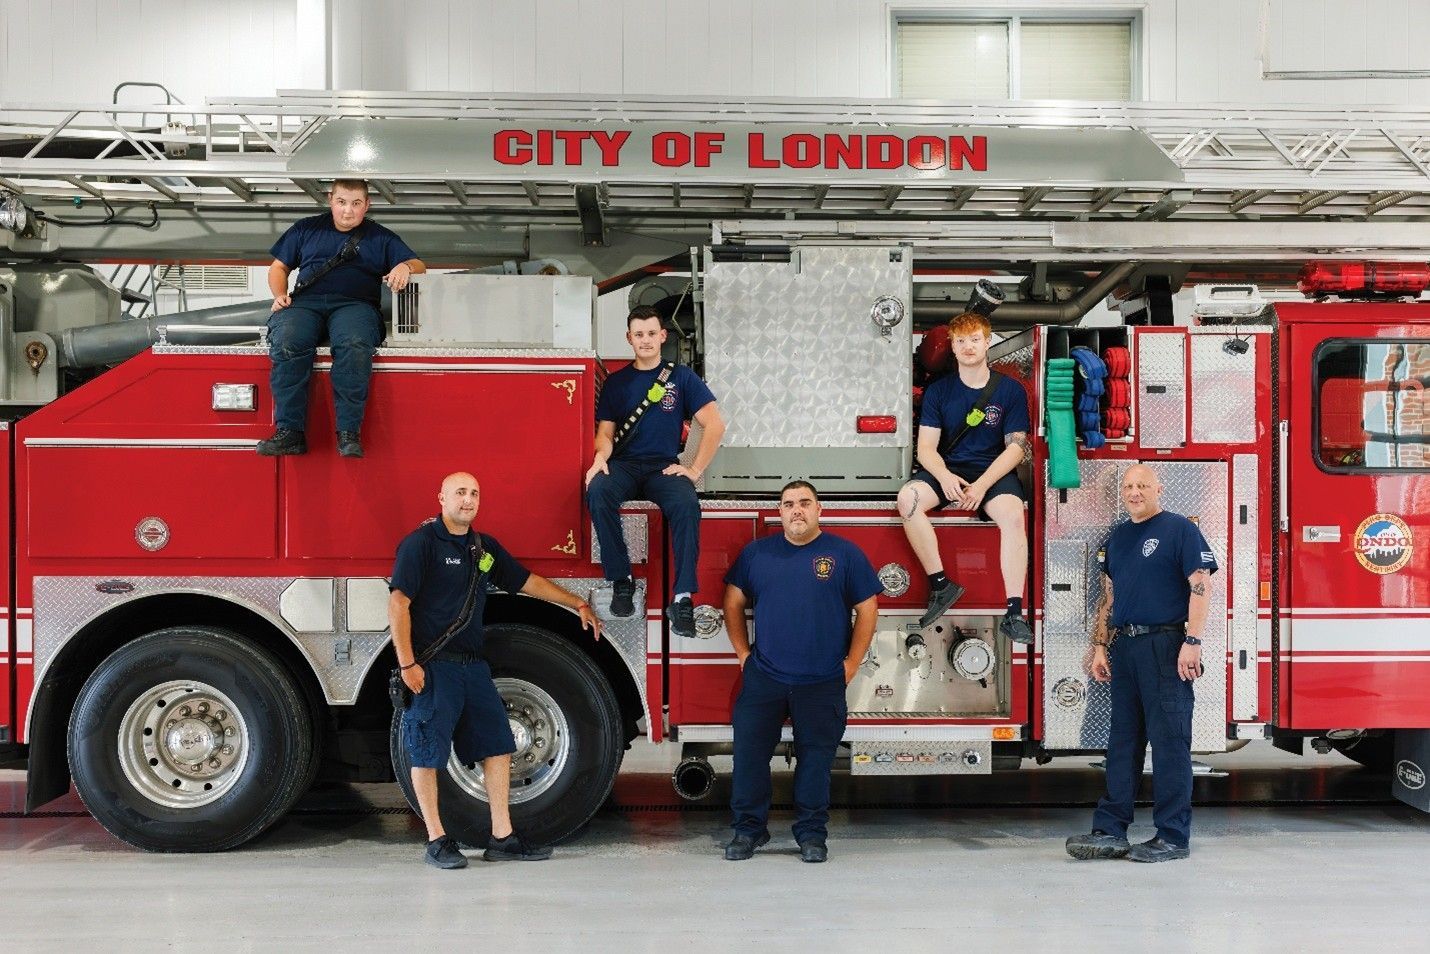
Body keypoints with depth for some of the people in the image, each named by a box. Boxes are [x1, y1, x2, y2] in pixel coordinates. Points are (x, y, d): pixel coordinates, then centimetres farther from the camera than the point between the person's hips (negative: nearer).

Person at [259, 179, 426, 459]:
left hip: (354, 304, -1)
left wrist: (404, 267, -8)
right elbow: (279, 267, 28)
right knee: (286, 342, -35)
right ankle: (289, 431, -35)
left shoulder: (380, 237, 24)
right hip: (305, 302, 1)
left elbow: (418, 265, 16)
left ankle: (348, 433, -38)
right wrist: (280, 295, 7)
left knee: (354, 345, -39)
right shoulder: (306, 229, 28)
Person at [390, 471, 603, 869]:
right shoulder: (421, 543, -8)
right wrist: (407, 664, -19)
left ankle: (502, 839, 13)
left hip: (472, 666, 8)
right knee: (427, 753, -1)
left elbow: (526, 581, 22)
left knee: (497, 745, 6)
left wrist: (578, 605, 22)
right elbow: (398, 602, -13)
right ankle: (437, 841, 8)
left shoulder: (484, 547, 13)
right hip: (432, 668, -7)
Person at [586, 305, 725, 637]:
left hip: (664, 467, -1)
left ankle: (683, 597, -35)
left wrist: (695, 470, -8)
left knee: (687, 504, -36)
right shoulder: (616, 382, 15)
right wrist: (601, 455, -15)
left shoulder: (682, 377, 9)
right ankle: (621, 579, -23)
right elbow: (605, 431, 9)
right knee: (597, 491, -35)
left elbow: (714, 425, 2)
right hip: (624, 465, 2)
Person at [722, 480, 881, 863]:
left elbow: (867, 609, 3)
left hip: (822, 684, -2)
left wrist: (851, 664, -1)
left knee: (815, 758, 5)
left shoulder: (845, 554, 2)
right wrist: (743, 653, 6)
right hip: (763, 679, 2)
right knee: (749, 753, 2)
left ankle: (812, 833, 16)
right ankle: (748, 828, 14)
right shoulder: (756, 553, 8)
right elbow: (733, 603, 14)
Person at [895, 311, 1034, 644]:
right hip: (946, 470, 2)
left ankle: (1014, 613, -35)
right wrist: (944, 477, -23)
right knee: (908, 498, -31)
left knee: (1013, 514, -35)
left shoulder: (1010, 390, 3)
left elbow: (1016, 447, -2)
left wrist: (982, 485, -18)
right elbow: (926, 447, 0)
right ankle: (940, 585, -22)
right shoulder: (938, 391, 6)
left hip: (993, 471, -2)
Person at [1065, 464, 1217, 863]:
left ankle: (1173, 837, 1)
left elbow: (1200, 586, -10)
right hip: (1125, 647, 7)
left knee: (1169, 743, -4)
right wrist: (1099, 646, 14)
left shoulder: (1180, 529, -3)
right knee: (1122, 743, 8)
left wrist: (1192, 642, -18)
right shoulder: (1117, 538, 18)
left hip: (1165, 647, -7)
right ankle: (1110, 831, 12)